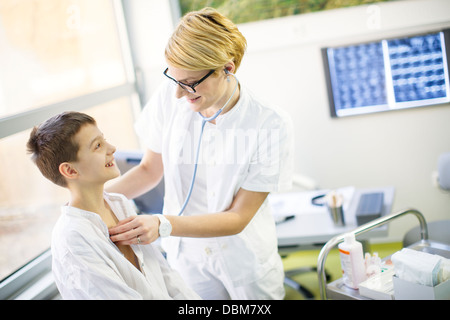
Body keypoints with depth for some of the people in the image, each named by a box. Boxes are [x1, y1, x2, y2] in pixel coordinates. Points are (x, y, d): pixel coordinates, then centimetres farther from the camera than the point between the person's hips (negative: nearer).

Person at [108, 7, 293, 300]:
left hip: (246, 262, -2)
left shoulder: (270, 127, -24)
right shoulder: (170, 98, -15)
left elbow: (237, 218, -20)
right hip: (188, 259, 2)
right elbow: (150, 169, -1)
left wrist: (163, 225, -32)